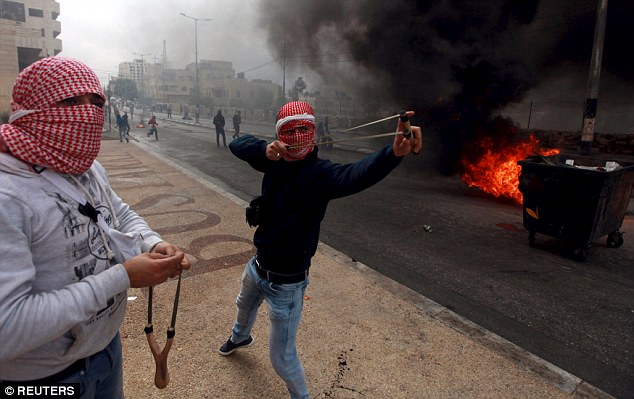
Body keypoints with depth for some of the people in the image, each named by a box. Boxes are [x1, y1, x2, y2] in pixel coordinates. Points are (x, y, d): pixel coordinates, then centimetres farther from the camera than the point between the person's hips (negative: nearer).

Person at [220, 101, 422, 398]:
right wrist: (265, 150, -27)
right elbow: (237, 144, -5)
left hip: (285, 284, -7)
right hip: (257, 267, 8)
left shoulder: (319, 172, -27)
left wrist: (393, 153, -68)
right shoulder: (275, 161, -7)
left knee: (282, 359, 4)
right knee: (244, 306, 38)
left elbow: (355, 175, -47)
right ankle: (240, 337, 74)